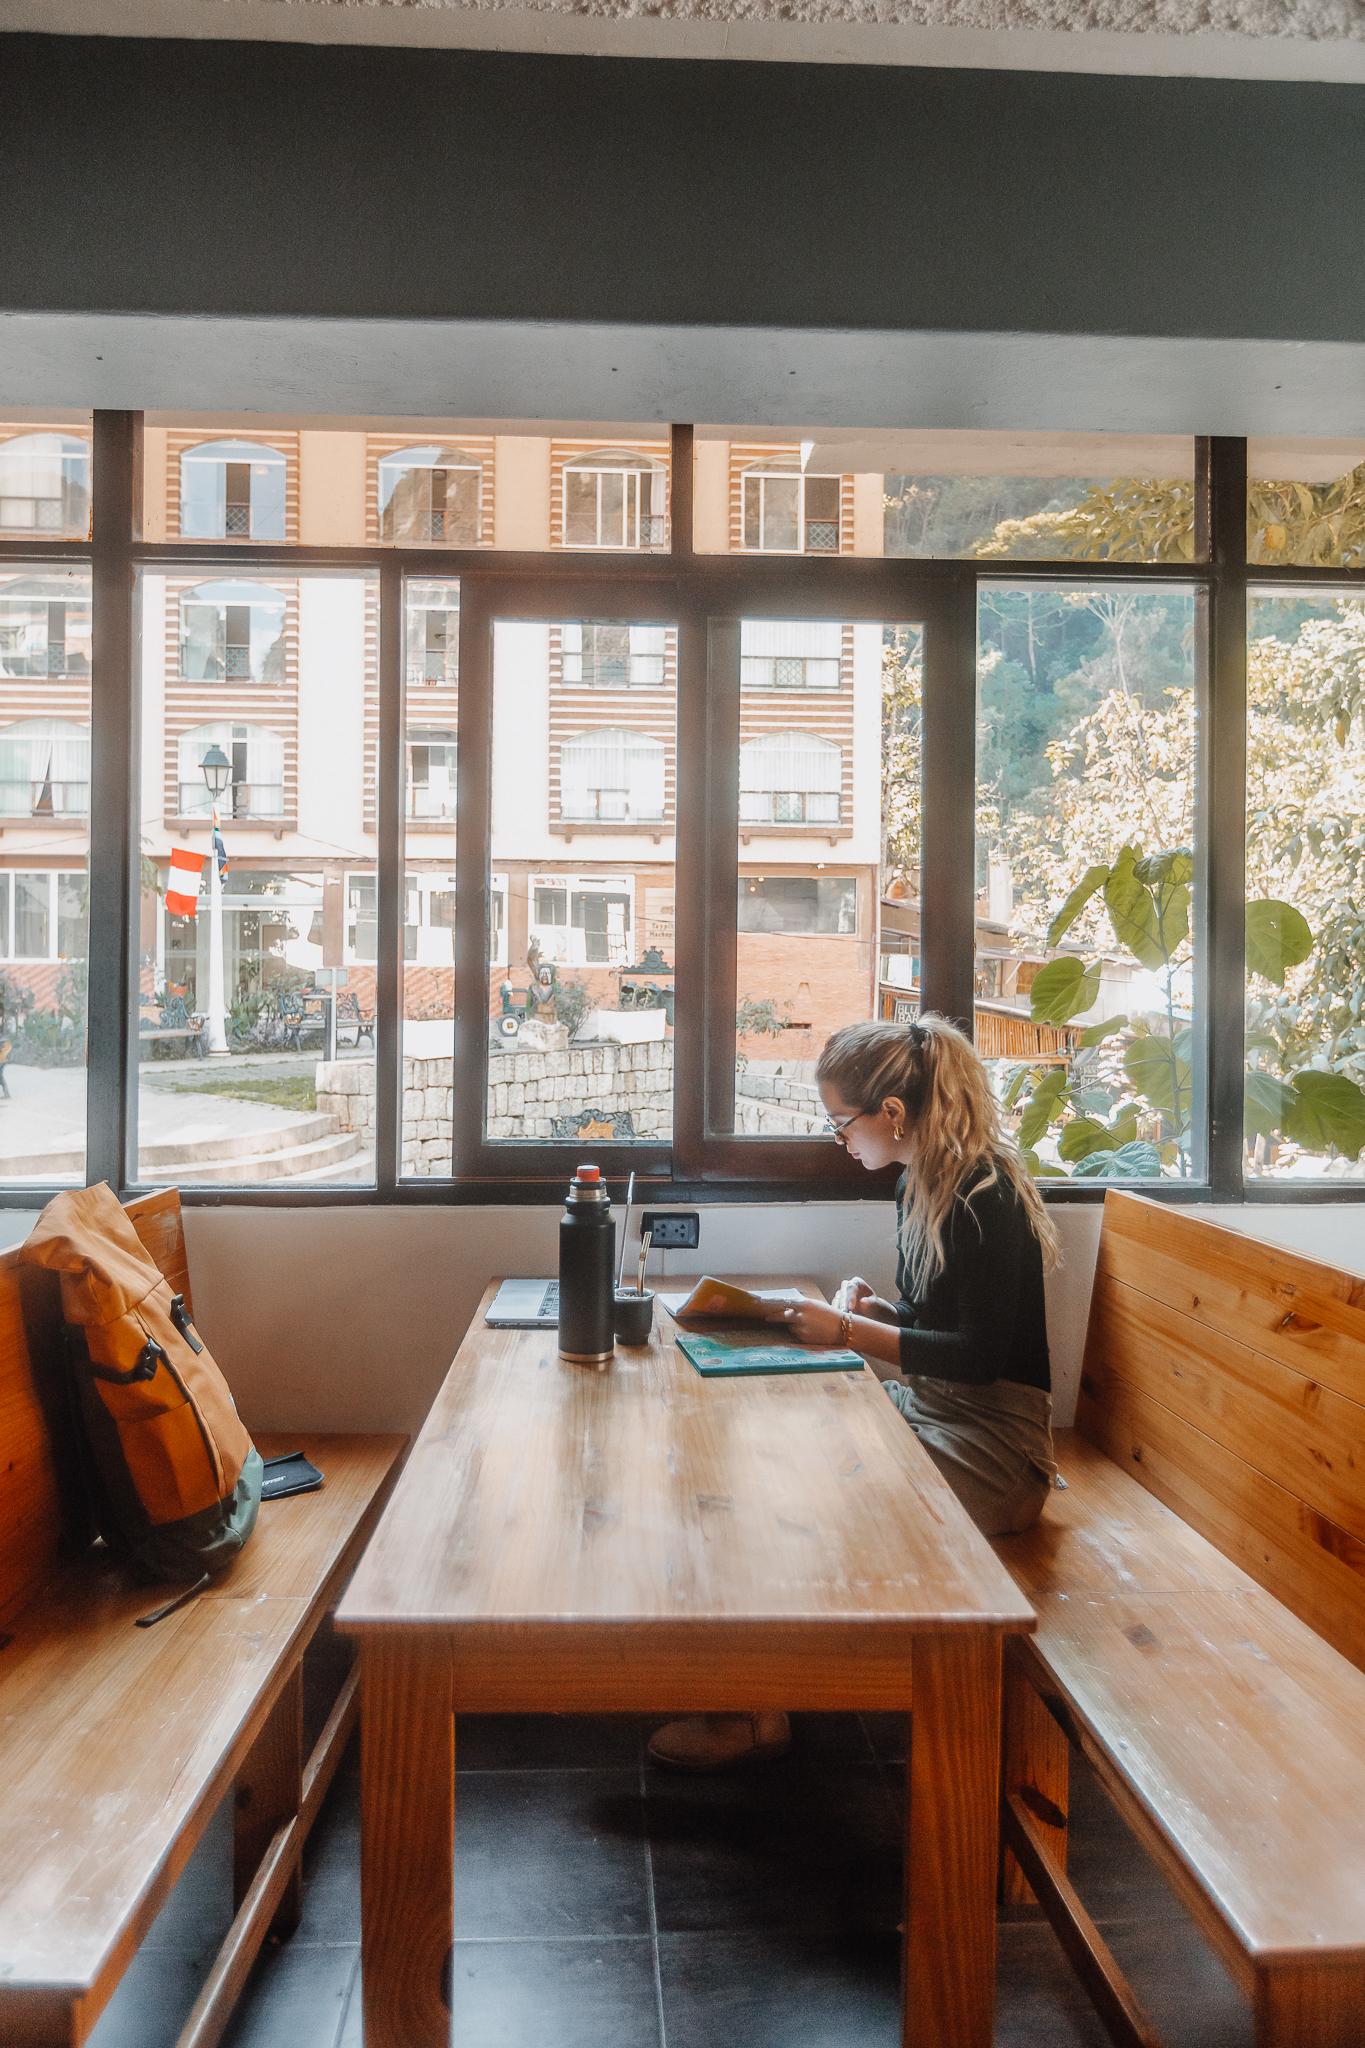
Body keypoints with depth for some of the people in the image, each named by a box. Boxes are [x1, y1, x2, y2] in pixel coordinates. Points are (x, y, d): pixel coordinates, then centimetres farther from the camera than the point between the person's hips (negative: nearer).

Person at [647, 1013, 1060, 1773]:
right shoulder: (922, 1183, 7)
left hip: (993, 1444, -9)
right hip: (926, 1409, 9)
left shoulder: (986, 1196, -20)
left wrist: (849, 1332, -22)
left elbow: (980, 1354, -22)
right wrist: (869, 1307, -2)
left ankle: (760, 1715, 0)